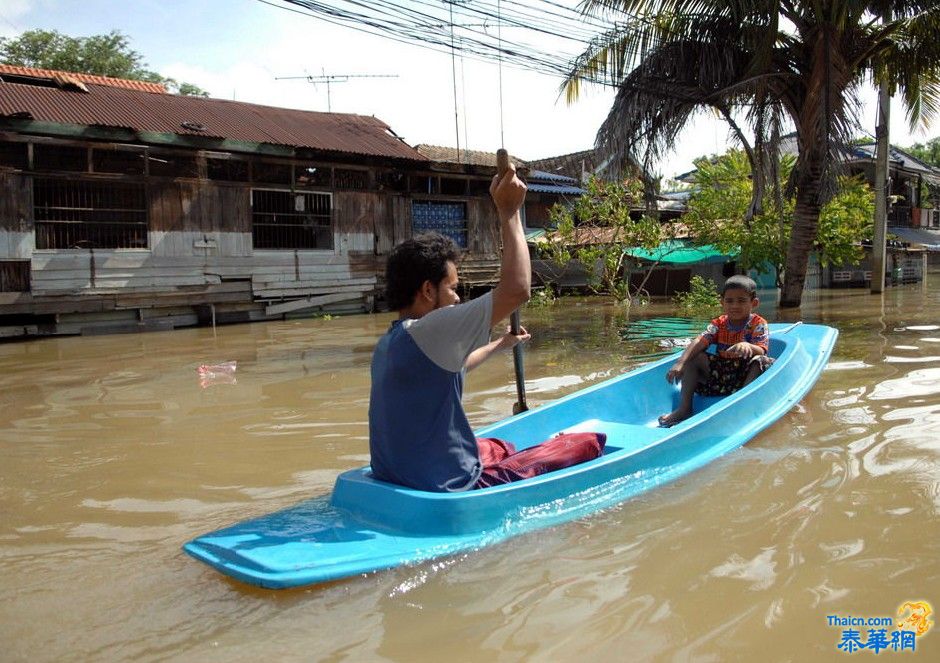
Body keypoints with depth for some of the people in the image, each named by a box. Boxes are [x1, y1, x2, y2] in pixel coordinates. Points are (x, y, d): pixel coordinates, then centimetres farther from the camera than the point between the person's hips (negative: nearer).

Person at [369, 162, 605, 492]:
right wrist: (509, 213, -11)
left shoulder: (388, 346, 9)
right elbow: (516, 290, -23)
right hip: (449, 489, -10)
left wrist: (499, 344, 42)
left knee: (501, 448, 37)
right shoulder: (428, 331, -20)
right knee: (589, 443, 1)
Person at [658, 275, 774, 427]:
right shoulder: (718, 324, 5)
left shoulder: (758, 324, -3)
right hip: (720, 370, 4)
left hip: (745, 374, -4)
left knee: (761, 361, -31)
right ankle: (685, 408, -17)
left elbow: (761, 351, -19)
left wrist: (747, 346, -45)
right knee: (693, 358, -12)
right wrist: (680, 362, -29)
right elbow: (699, 342, -12)